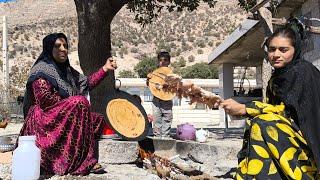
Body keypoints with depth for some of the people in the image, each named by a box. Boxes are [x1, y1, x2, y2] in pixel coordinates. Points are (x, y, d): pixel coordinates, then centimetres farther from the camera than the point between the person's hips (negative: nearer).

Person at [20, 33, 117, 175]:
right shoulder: (42, 69, -9)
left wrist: (105, 69, 7)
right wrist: (68, 103, -12)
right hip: (43, 117, -9)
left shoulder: (66, 70, 17)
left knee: (98, 120, -1)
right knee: (80, 102, -30)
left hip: (59, 115, 9)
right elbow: (45, 99, -20)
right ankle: (86, 162, -30)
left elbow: (86, 83, 14)